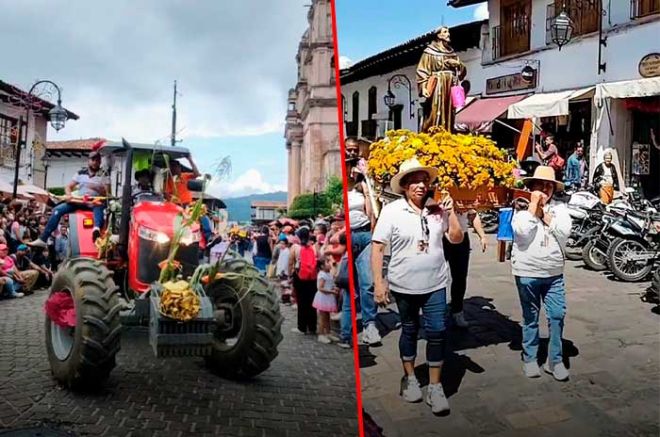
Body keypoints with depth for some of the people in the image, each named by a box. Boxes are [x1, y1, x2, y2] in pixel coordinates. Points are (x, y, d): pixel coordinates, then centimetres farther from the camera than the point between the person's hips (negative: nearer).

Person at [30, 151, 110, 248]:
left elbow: (107, 194, -2)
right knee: (57, 210, -15)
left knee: (99, 206, -41)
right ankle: (43, 240, -13)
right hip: (79, 201, 4)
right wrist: (69, 194, -6)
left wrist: (96, 188, -18)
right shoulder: (81, 173, 16)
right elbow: (68, 187, 16)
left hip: (95, 202, -4)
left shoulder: (104, 175, 6)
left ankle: (97, 228, -73)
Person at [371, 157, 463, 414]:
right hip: (404, 285, -2)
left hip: (435, 284, 2)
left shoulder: (437, 208, -2)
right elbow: (377, 247, -10)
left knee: (437, 332, 1)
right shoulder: (391, 211, -10)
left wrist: (451, 212, -9)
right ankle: (409, 378, 36)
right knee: (409, 330, 16)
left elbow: (457, 239, 4)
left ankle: (435, 386, 16)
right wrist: (378, 282, -14)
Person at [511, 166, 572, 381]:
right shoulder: (522, 207, -3)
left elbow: (564, 232, -9)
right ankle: (529, 359, 22)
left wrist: (545, 212, -8)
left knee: (557, 315, 2)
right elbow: (522, 231, -21)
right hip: (527, 273, -2)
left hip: (554, 273, 2)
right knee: (530, 318, 10)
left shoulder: (559, 207, 5)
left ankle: (555, 360, 16)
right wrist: (533, 205, -13)